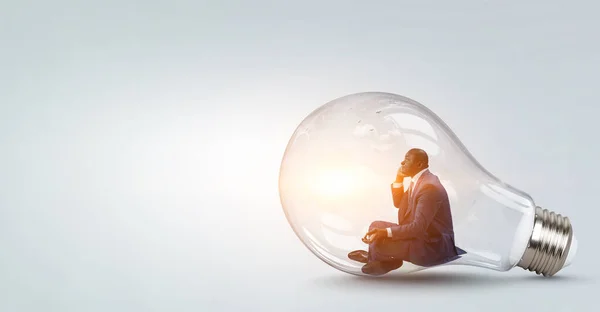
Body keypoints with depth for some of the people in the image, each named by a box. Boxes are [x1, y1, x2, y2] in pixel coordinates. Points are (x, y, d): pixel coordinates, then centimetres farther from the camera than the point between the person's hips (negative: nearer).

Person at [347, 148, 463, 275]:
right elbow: (399, 203, 20)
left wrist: (386, 232, -32)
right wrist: (398, 180, 5)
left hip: (432, 246, -10)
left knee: (379, 241, -21)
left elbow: (418, 227, -29)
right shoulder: (419, 180, 7)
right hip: (420, 234, 10)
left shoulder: (429, 187, -25)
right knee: (376, 226, 11)